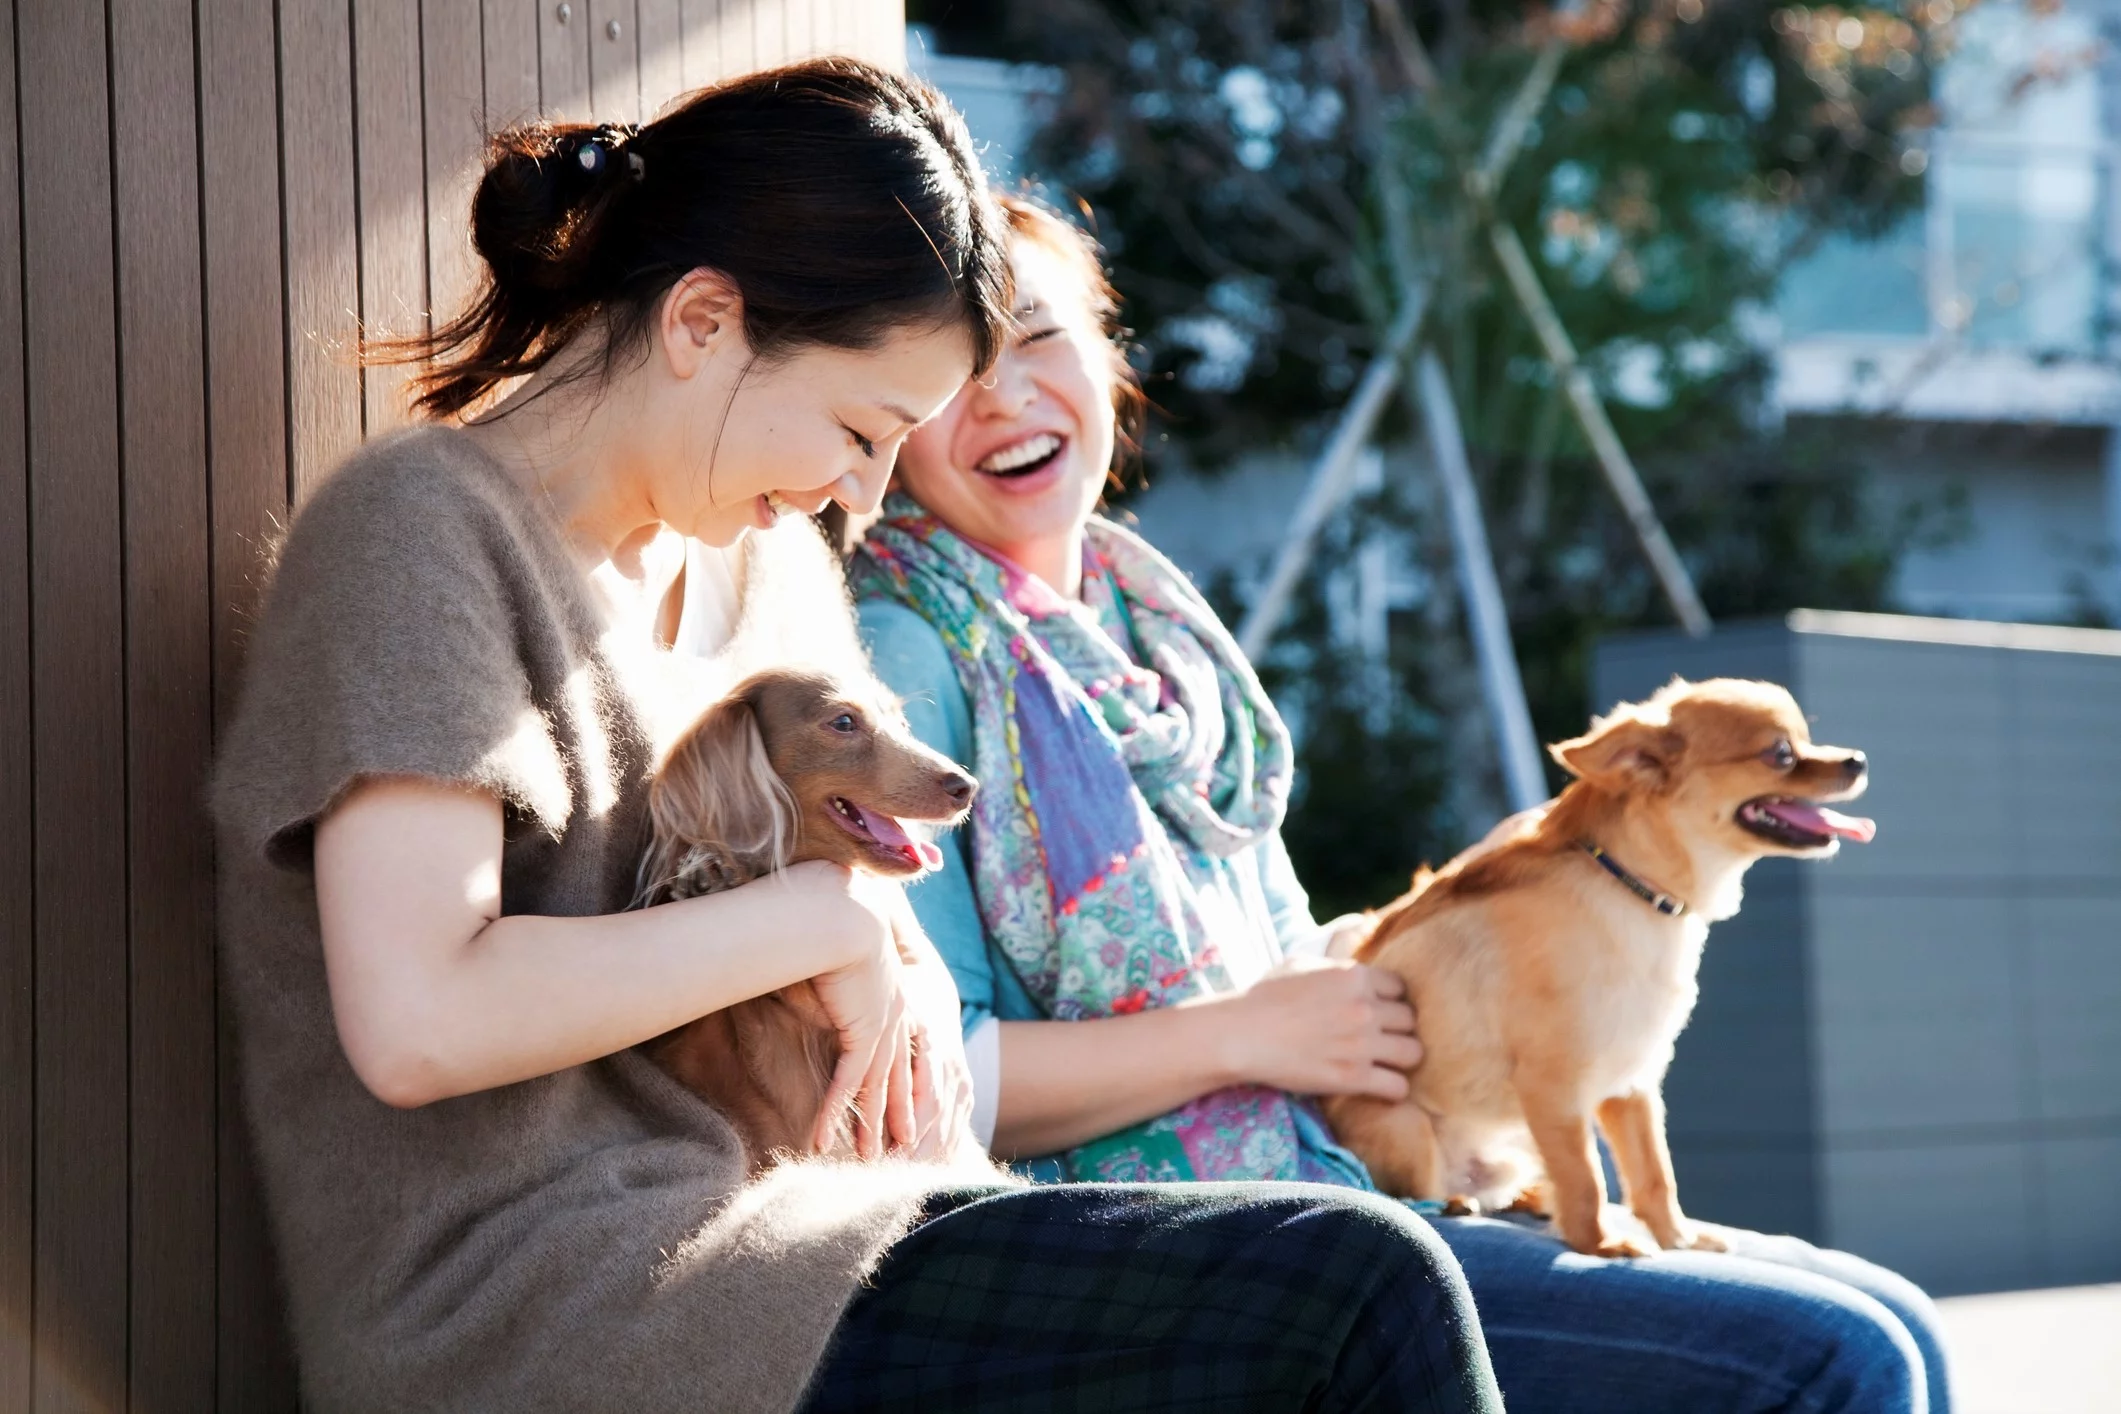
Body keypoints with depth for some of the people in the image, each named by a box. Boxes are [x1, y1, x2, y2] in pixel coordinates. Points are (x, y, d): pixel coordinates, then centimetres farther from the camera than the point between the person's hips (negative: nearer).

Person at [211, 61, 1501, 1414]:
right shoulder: (420, 531, -10)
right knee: (1362, 1292, -18)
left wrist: (897, 968, 2)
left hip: (748, 1223, 9)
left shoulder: (776, 566, 16)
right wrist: (825, 921, -13)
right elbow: (416, 1023, -21)